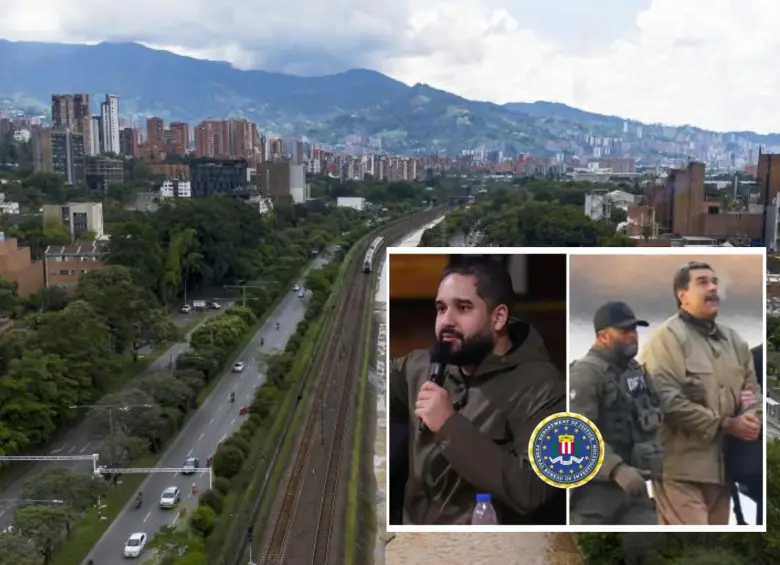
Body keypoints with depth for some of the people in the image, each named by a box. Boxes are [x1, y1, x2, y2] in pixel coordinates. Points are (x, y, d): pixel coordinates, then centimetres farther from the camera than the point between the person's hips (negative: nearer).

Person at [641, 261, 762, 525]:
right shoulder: (667, 337, -10)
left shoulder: (733, 339, 15)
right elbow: (667, 401, -20)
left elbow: (753, 389, 20)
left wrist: (751, 419, -4)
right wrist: (726, 424, -16)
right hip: (682, 466, -8)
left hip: (721, 463, 8)